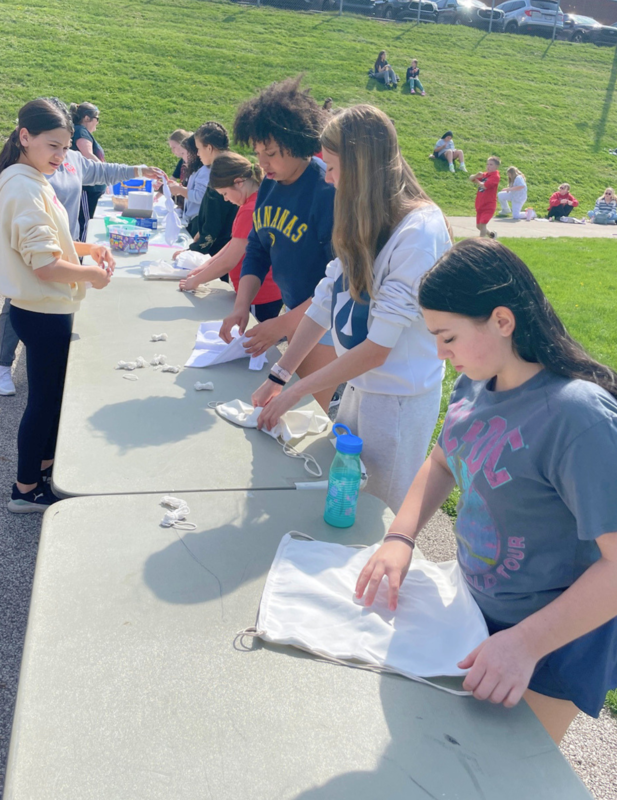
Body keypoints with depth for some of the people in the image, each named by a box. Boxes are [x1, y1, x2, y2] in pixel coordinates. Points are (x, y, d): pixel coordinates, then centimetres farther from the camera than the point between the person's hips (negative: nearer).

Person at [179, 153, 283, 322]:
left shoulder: (250, 210, -23)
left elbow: (228, 262, -20)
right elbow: (236, 243, 15)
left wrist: (195, 280, -7)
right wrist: (207, 266, 9)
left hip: (260, 300, -9)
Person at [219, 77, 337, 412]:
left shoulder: (329, 191, -22)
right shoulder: (270, 185, 2)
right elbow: (256, 250, 8)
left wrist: (283, 325, -22)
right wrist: (240, 308, -6)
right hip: (292, 310, 7)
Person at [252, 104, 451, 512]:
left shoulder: (419, 231, -23)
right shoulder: (364, 221, 5)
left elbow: (377, 348, -23)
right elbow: (326, 301, 5)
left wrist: (294, 392, -16)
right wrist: (277, 377, 1)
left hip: (399, 397, -8)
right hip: (360, 384, 8)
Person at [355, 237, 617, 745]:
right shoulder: (477, 382, -7)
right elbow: (442, 462, 9)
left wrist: (525, 643, -30)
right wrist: (400, 537, -6)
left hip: (555, 641, -6)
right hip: (480, 607, 7)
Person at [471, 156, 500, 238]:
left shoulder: (495, 176, -13)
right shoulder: (484, 175, 10)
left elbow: (484, 186, -25)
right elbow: (471, 178, 3)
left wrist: (476, 181, -6)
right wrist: (476, 175, -19)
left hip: (488, 206, -8)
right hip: (480, 206, 8)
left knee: (482, 224, -18)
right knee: (478, 226, 15)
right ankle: (491, 234, 41)